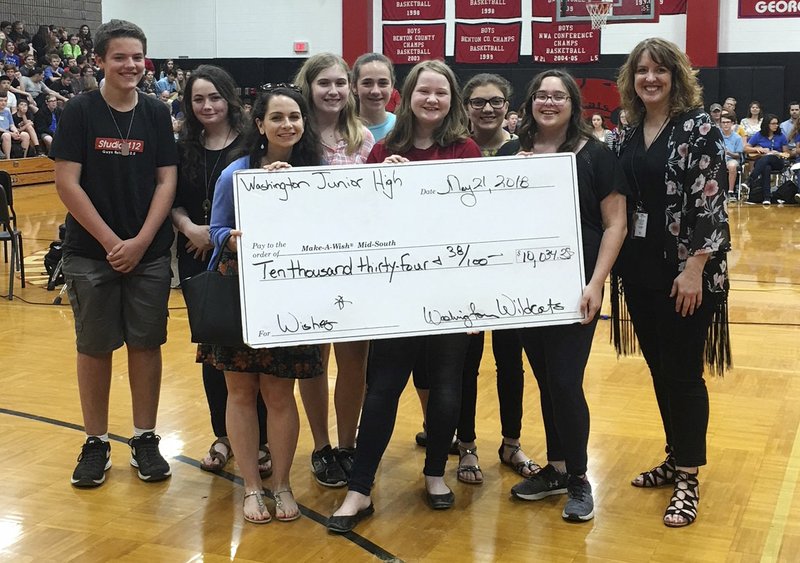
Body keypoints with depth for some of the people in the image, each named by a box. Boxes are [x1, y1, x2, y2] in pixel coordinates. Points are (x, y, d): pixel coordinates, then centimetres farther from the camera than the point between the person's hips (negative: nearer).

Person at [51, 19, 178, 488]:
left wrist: (140, 242, -10)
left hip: (149, 252, 2)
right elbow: (67, 184, -8)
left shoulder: (156, 115, 3)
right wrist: (111, 242, -12)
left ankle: (145, 440, 19)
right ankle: (96, 443, 18)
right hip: (91, 253, -1)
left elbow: (166, 182, 1)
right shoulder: (80, 112, -3)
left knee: (146, 344, 6)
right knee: (94, 347, 5)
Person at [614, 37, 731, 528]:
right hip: (641, 267, 6)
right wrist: (620, 261, 10)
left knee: (683, 372, -1)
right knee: (659, 369, 13)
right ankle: (675, 458, 28)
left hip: (684, 269, -6)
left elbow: (712, 202, -15)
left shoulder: (698, 127, -10)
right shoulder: (631, 133, 9)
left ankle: (689, 477, 11)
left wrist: (694, 268, -20)